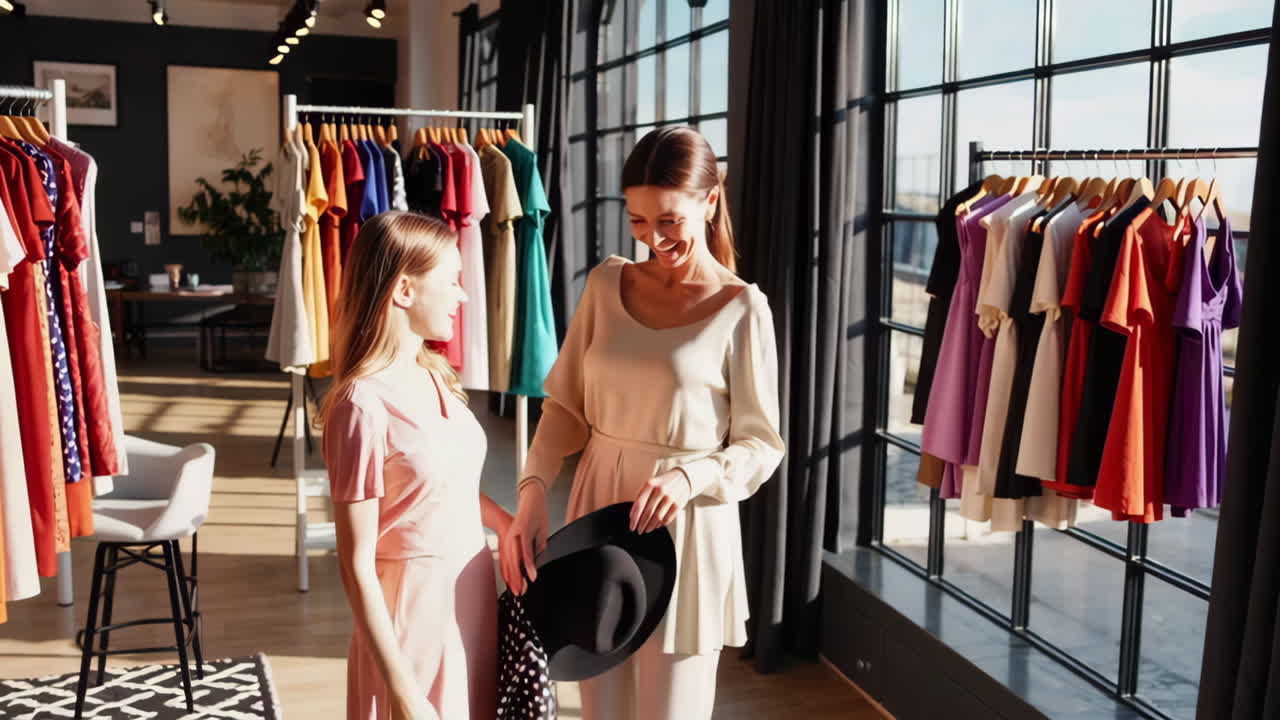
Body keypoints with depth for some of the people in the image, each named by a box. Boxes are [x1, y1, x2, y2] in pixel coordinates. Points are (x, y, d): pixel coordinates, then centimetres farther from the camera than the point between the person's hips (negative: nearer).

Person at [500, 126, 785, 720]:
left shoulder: (741, 308, -10)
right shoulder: (607, 283, 2)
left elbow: (761, 446, -7)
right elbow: (566, 404, 5)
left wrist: (689, 476, -25)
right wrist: (532, 493, -9)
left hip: (683, 532, -4)